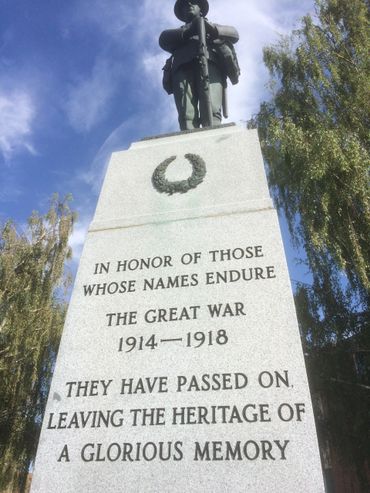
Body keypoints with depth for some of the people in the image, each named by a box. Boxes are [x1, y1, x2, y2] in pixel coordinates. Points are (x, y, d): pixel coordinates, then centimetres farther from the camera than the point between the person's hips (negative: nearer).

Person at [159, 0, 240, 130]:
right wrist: (188, 31, -4)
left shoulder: (213, 27, 40)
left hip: (210, 64, 0)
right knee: (187, 115, -26)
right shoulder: (179, 32, 39)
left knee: (211, 111, -28)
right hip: (183, 68, 1)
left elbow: (234, 34, 18)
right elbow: (164, 39, 13)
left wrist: (213, 29, -3)